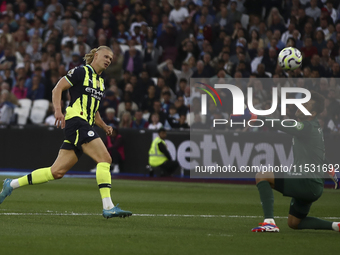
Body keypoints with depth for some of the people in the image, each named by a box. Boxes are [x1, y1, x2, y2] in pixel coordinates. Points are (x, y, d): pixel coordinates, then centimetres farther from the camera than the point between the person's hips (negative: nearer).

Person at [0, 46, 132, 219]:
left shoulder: (100, 81, 23)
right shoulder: (81, 72, -1)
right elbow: (57, 89, -6)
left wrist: (104, 126, 16)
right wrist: (58, 110, -20)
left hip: (85, 126, 9)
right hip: (76, 121, -9)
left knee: (57, 172, 4)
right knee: (105, 159, -19)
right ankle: (108, 207, -22)